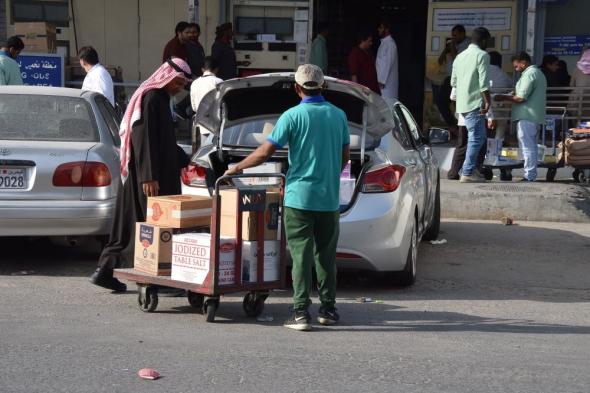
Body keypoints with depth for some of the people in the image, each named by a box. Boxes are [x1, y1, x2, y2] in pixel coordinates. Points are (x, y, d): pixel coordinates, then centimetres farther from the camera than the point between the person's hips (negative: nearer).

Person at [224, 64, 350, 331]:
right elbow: (344, 157, 13)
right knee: (326, 254, 14)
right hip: (329, 198, 4)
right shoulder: (338, 115, 6)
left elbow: (265, 152, -9)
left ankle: (301, 313, -6)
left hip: (299, 196, -4)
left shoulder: (293, 116, -7)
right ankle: (328, 309, 18)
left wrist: (236, 169, 3)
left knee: (301, 255, -3)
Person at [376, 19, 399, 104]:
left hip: (387, 80, -9)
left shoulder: (390, 43, -16)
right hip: (382, 79, 9)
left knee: (388, 102, -6)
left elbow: (388, 63, -20)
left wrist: (382, 80, -21)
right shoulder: (384, 42, 14)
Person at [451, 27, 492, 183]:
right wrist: (487, 101, -12)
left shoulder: (460, 56, 16)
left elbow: (453, 82, 21)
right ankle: (467, 173, -8)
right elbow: (484, 82, -15)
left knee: (478, 136, 16)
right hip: (475, 103, -8)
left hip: (462, 103, 8)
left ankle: (468, 169, 15)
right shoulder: (482, 55, -8)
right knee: (476, 137, -5)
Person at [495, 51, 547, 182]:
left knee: (527, 146, -8)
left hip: (526, 117, -10)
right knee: (531, 146, 14)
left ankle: (529, 176, -8)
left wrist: (503, 98, -7)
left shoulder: (529, 74, -13)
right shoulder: (539, 73, 20)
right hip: (535, 117, 10)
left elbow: (521, 98, -19)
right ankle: (532, 175, 18)